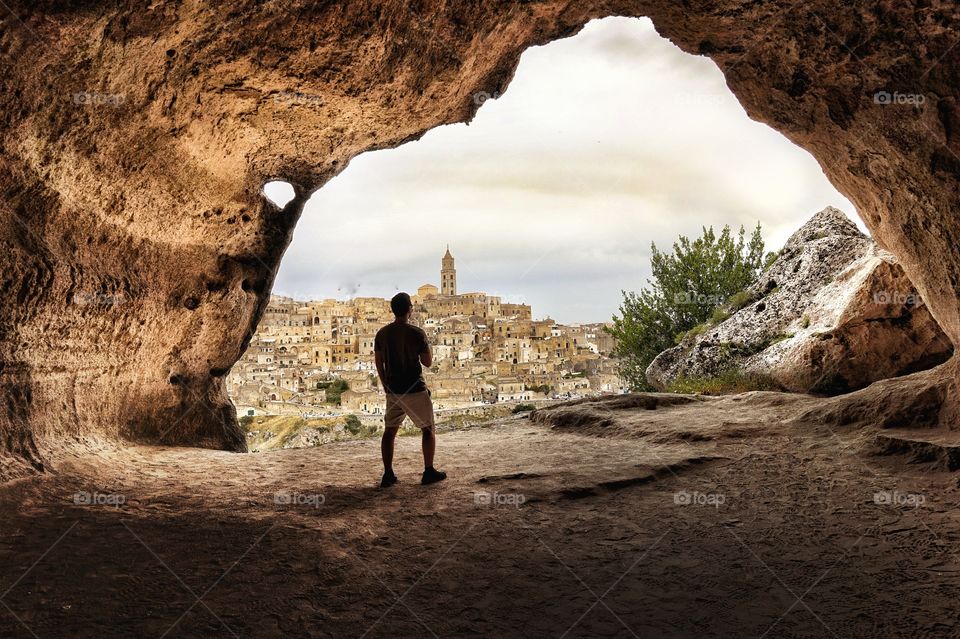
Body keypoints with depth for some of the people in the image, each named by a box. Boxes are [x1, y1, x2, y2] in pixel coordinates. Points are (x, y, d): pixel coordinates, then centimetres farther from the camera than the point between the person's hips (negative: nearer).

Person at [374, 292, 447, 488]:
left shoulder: (382, 334, 2)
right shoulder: (416, 333, -13)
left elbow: (378, 363, 8)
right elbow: (428, 362, -7)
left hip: (393, 390, 4)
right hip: (414, 389, -4)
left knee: (389, 431, 11)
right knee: (428, 429, 10)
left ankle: (388, 475, 9)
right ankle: (429, 472, 10)